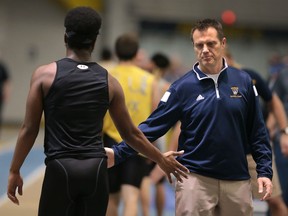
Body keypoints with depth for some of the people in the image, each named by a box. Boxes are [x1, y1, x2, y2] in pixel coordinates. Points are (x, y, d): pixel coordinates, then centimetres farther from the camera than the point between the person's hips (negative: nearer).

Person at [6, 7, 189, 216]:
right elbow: (130, 133, 13)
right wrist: (161, 158, 27)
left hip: (60, 168, -3)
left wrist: (15, 171, 9)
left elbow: (29, 129, 0)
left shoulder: (45, 74, 0)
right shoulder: (109, 82, 7)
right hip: (96, 169, 3)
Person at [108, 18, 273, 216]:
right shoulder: (183, 87, -3)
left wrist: (265, 171, 1)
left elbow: (257, 131, 8)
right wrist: (118, 153, -15)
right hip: (195, 178, -2)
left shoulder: (243, 81, 3)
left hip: (237, 181, 2)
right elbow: (152, 126, -5)